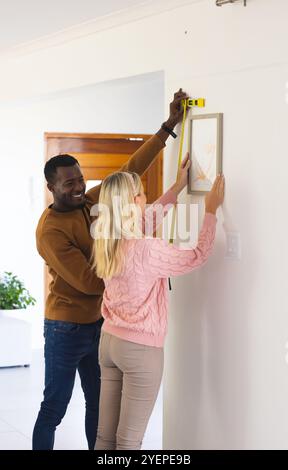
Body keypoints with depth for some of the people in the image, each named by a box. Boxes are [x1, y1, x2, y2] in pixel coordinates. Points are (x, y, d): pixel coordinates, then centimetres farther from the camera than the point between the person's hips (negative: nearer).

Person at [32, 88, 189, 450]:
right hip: (66, 329, -7)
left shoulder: (91, 203, 1)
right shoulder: (50, 230, -21)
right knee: (53, 409, 2)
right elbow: (87, 281, -24)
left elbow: (131, 170, 2)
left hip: (99, 324, 7)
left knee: (99, 406, 16)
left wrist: (168, 126, -3)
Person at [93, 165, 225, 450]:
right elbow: (198, 256, -10)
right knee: (128, 442, 2)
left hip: (109, 341, 8)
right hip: (141, 349, -7)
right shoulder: (146, 250, -22)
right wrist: (211, 210, -1)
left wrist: (178, 187, 27)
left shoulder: (107, 243, 2)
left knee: (105, 437, 12)